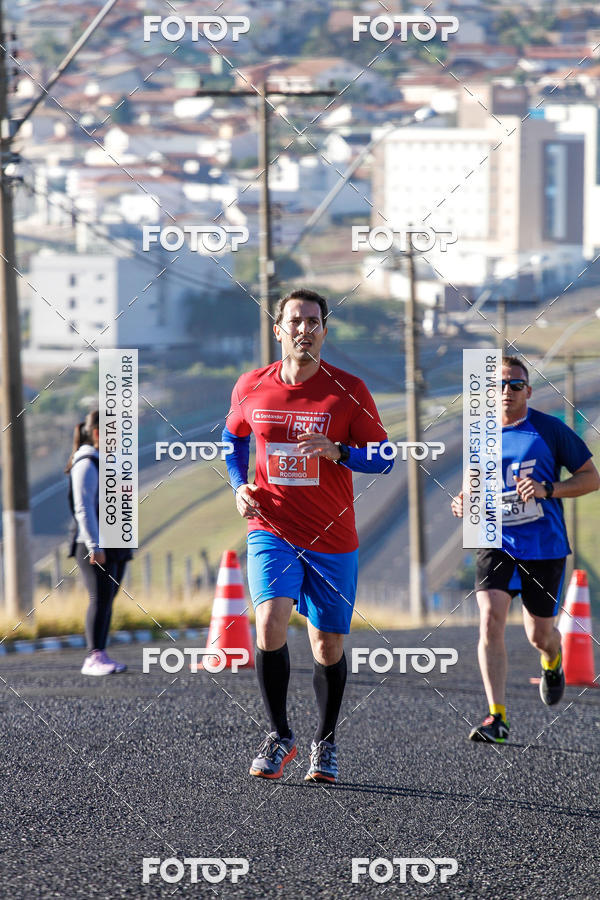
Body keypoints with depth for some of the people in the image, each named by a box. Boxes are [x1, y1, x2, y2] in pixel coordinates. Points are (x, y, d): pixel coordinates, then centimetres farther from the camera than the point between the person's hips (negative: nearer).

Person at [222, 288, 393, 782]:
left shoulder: (348, 390, -5)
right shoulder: (251, 388, 1)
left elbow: (384, 458, -2)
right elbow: (234, 435, 21)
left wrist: (337, 452, -20)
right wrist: (240, 486, 5)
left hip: (332, 539, 0)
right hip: (272, 530, 0)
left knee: (328, 646, 6)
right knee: (270, 622, -21)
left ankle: (325, 742, 28)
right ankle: (280, 736, -5)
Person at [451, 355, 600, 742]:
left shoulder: (550, 430, -7)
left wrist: (547, 489, -19)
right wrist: (465, 503, -3)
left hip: (544, 546, -2)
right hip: (496, 542, 2)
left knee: (539, 634, 8)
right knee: (490, 620, -18)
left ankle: (553, 664, 48)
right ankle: (497, 717, -18)